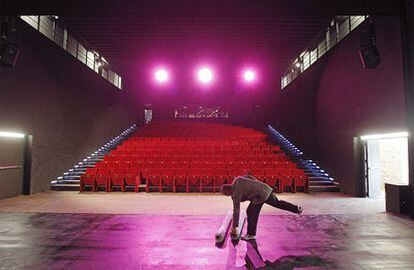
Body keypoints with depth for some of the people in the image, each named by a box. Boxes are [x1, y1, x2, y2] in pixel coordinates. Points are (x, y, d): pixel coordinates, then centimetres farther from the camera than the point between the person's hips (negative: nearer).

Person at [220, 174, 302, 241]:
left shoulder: (235, 194, -14)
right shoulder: (237, 179, 5)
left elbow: (236, 210, -13)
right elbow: (251, 177, 16)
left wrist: (234, 227, -7)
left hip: (260, 195, -9)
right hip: (265, 188, 9)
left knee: (251, 212, 0)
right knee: (277, 202, 27)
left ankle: (251, 234, 9)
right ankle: (296, 209, 39)